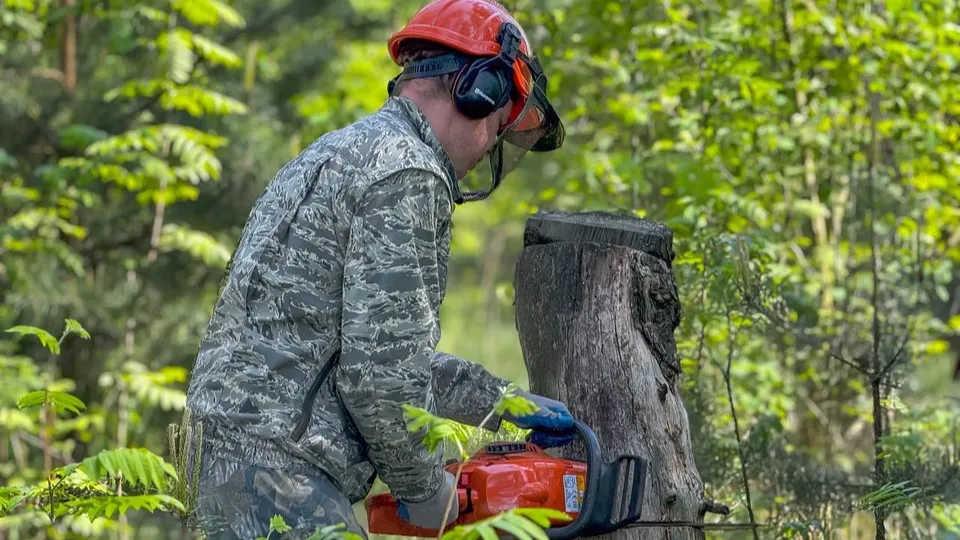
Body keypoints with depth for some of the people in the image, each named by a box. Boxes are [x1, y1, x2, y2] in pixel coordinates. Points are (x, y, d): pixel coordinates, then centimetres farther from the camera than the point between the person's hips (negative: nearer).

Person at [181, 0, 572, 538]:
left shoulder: (346, 151, 21)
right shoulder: (407, 173, -11)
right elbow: (382, 372, -16)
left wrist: (508, 404, 30)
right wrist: (425, 488, -1)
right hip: (284, 476, -10)